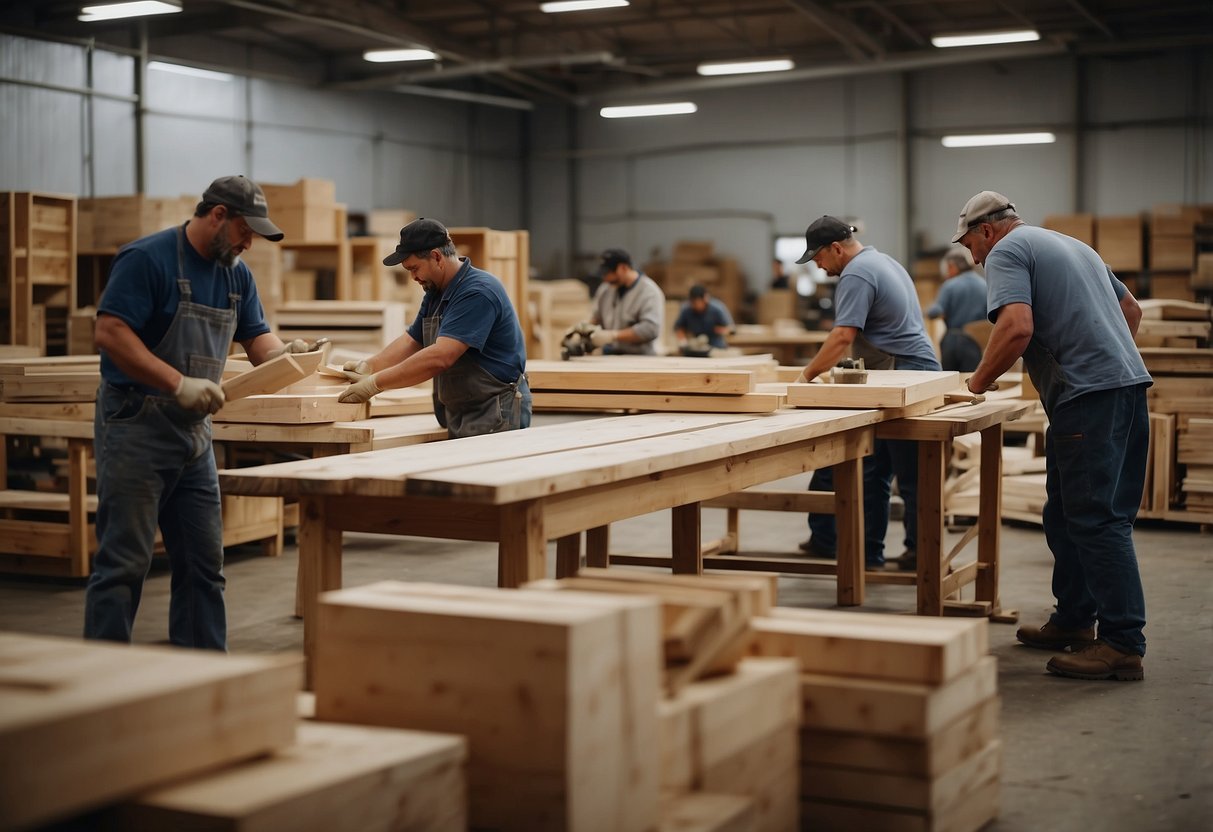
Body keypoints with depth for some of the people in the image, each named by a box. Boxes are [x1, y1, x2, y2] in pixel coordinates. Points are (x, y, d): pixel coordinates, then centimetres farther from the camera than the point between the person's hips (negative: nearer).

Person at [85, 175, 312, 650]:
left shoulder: (235, 273, 12)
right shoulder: (148, 259, -12)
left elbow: (258, 340, 13)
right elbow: (110, 332, -19)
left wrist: (284, 353, -11)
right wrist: (179, 384, -25)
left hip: (193, 431, 8)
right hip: (134, 430, -8)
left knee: (204, 563, 9)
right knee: (124, 562, -5)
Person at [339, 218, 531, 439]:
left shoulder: (477, 293, -19)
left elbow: (439, 357, -27)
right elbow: (411, 341, 17)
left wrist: (375, 383, -24)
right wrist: (368, 366, -1)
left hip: (494, 420, -8)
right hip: (461, 420, 8)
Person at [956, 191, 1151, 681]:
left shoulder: (1006, 252, -3)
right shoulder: (1071, 245, 26)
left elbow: (1017, 327, -19)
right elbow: (1131, 309, 32)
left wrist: (980, 381, -7)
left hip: (1090, 397, -10)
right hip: (1127, 383, 10)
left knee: (1097, 520, -9)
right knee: (1065, 515, 17)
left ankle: (1123, 645, -8)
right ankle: (1074, 620, 26)